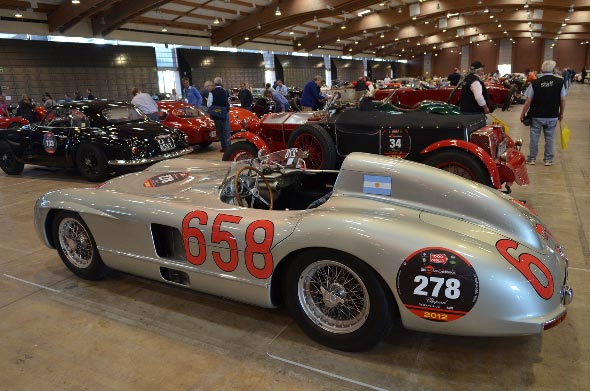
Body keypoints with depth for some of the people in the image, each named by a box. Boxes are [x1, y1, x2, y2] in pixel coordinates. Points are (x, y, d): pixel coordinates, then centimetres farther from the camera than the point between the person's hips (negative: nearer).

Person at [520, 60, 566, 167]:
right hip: (552, 116, 1)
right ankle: (548, 159, 19)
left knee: (534, 137, 11)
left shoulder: (535, 83, -10)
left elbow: (528, 101, -8)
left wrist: (523, 114, 5)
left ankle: (531, 158, 19)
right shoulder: (560, 82, -6)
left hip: (537, 116, -1)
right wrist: (561, 114, 12)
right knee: (549, 138, 12)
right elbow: (563, 100, -2)